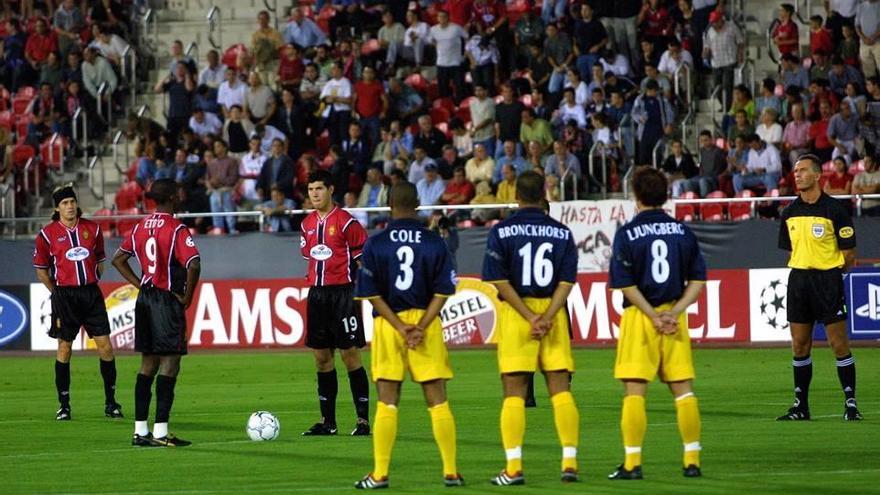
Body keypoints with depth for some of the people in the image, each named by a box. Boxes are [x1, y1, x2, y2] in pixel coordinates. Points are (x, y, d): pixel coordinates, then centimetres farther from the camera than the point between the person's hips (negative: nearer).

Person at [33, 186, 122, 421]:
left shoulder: (92, 229, 6)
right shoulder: (48, 234, -1)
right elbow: (41, 269, 6)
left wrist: (91, 283, 10)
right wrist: (58, 292, 3)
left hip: (91, 292, 2)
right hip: (64, 294, -2)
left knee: (105, 345, -2)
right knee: (64, 347, 2)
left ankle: (110, 402, 8)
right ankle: (63, 405, 9)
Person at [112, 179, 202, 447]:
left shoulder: (140, 227, 8)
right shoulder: (176, 229, -13)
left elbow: (118, 259, 15)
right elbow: (193, 265, -24)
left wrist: (140, 285, 12)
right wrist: (187, 297, -11)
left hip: (145, 299, 7)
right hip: (169, 301, -7)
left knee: (148, 364, 12)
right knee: (169, 364, -3)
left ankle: (140, 430, 13)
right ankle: (160, 432, -7)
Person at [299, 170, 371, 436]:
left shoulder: (345, 222, -9)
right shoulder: (307, 224, 11)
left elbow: (364, 257, -6)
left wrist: (358, 291, -8)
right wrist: (314, 280, 13)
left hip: (342, 292, -7)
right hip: (317, 293, 7)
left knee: (350, 355, -7)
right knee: (321, 357, 8)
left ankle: (363, 420, -3)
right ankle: (327, 421, 14)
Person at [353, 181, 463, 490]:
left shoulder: (375, 244, -1)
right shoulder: (435, 243, 0)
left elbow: (372, 294, -6)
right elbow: (443, 291, -5)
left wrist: (400, 328, -7)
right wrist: (420, 327, -9)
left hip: (387, 324, 0)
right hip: (427, 323, 1)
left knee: (387, 403, 3)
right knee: (438, 400, 4)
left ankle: (380, 474, 1)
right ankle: (451, 472, 4)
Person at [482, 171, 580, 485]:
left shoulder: (501, 232, -2)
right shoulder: (562, 233, 4)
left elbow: (500, 282, -9)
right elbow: (567, 282, -3)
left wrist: (530, 317, -9)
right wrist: (546, 318, -9)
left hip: (514, 313, -2)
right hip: (553, 313, 2)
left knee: (514, 393, 0)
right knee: (561, 390, 4)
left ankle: (514, 468, -3)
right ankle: (570, 462, -1)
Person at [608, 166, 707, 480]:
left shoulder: (627, 233, -6)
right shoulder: (682, 231, 6)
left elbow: (626, 285, -11)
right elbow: (697, 280, 4)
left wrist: (654, 316, -8)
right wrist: (673, 313, -4)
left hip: (639, 314, -4)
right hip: (674, 316, 4)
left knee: (634, 390, -1)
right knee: (683, 389, 8)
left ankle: (632, 463, -4)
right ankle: (692, 461, 8)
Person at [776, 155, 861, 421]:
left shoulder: (834, 209, -7)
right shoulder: (790, 212, 8)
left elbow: (848, 254, -4)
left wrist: (827, 272, 0)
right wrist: (804, 270, 13)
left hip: (828, 279, -5)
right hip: (798, 278, 5)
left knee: (839, 344, -5)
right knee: (799, 346, 7)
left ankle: (850, 403, 0)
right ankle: (800, 405, 13)